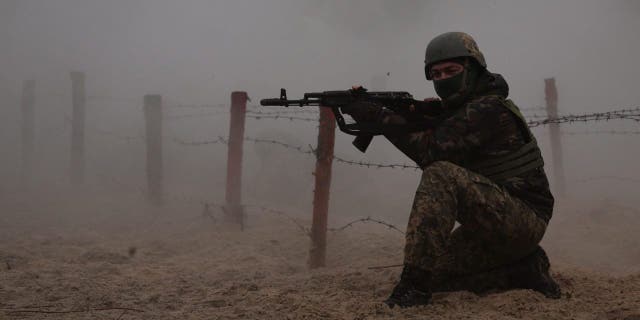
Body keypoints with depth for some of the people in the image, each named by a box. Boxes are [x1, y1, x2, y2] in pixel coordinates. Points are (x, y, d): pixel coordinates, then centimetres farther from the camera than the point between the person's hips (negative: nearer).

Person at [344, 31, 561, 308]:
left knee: (441, 176, -30)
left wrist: (379, 116, -26)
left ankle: (413, 289, -31)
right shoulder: (458, 110, 14)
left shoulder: (488, 109, -17)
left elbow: (431, 151, -27)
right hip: (493, 224, 10)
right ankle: (522, 270, 7)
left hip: (524, 218, -10)